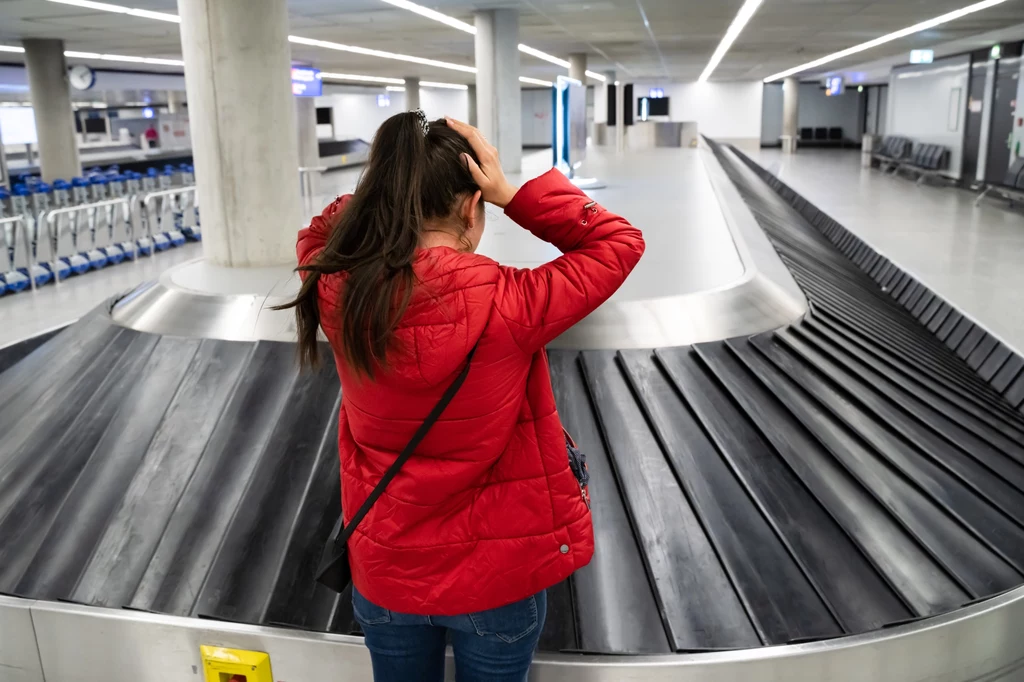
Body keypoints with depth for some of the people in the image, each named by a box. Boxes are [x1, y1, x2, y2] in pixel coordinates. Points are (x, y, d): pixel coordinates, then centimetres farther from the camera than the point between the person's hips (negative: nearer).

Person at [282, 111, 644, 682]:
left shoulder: (340, 296, -17)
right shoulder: (507, 306, -27)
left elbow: (319, 236, 8)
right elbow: (620, 243, -11)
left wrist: (389, 186, -6)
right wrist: (511, 193, -16)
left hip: (386, 574, 3)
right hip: (500, 575, -3)